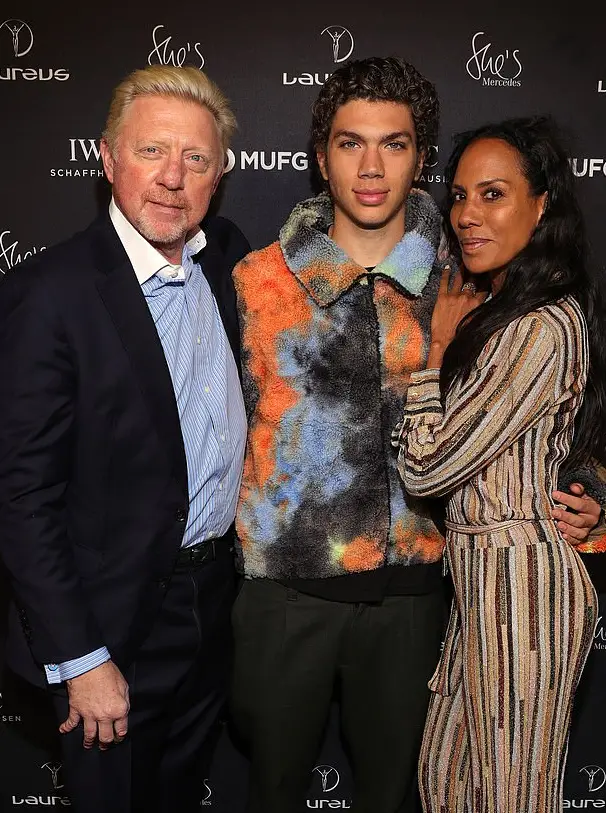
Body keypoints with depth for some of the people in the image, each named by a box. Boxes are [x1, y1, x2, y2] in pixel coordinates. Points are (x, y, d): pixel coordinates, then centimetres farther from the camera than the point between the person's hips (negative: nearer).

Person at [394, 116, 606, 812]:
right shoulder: (498, 309, 10)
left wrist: (437, 343, -10)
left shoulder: (543, 328, -22)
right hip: (483, 576, 10)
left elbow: (426, 466, -20)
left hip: (518, 584, -10)